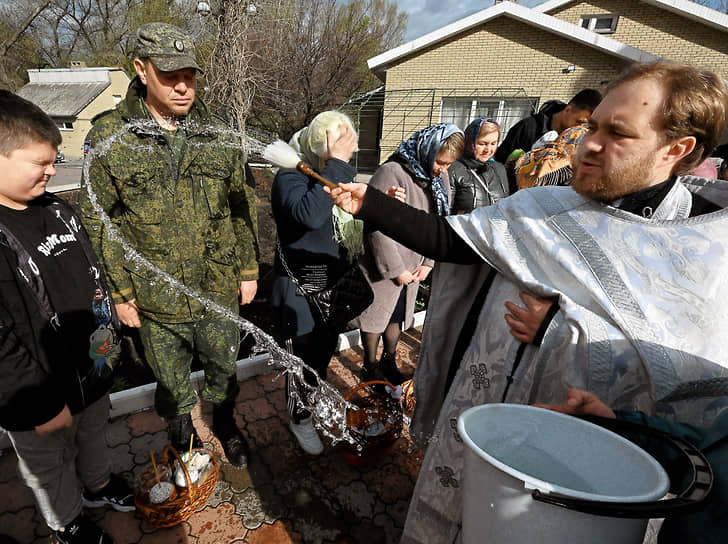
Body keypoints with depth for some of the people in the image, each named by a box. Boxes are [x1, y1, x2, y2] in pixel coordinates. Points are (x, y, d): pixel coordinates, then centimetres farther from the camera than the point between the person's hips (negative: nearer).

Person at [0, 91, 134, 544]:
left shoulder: (56, 209, -2)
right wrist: (40, 405, -20)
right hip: (42, 396, -6)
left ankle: (98, 483, 57)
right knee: (50, 464, 21)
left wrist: (111, 335, 13)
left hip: (94, 370, 7)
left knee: (94, 433, 30)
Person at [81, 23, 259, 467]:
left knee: (223, 367, 20)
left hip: (220, 290, 2)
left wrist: (249, 271, 4)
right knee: (171, 380, 20)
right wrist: (120, 293, -5)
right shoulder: (110, 138, -7)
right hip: (156, 299, -1)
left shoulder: (220, 136, -2)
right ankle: (181, 429, 49)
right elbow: (99, 221, -4)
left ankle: (225, 421, 49)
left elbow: (243, 207, 4)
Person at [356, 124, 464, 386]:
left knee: (397, 314, 21)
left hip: (413, 266, 6)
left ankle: (389, 362, 40)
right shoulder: (391, 173, -22)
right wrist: (396, 270, -18)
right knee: (376, 314, 12)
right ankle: (370, 366, 32)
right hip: (384, 268, -6)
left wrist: (428, 263, 0)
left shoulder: (440, 178, 1)